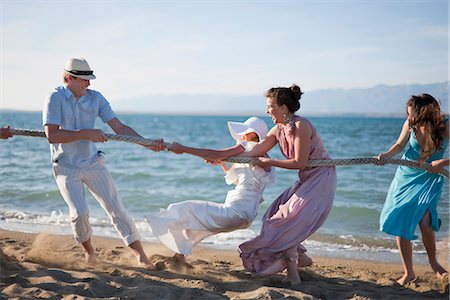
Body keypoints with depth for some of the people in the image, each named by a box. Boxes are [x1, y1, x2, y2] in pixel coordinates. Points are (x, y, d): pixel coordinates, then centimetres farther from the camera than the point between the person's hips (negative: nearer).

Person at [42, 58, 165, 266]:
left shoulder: (95, 98, -1)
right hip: (66, 168, -3)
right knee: (80, 213, -15)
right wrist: (86, 133, -26)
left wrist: (149, 144, -13)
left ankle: (140, 255, 1)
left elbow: (119, 128, -3)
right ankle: (88, 250, 15)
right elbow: (52, 135, -21)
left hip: (93, 163, 3)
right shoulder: (55, 98, -11)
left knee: (115, 208, -3)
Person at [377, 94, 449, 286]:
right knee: (400, 223, -1)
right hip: (406, 176, 3)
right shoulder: (410, 124, -12)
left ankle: (433, 262, 11)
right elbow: (400, 145, 2)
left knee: (424, 221, -20)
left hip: (429, 178, -3)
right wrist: (386, 155, -15)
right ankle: (408, 273, 15)